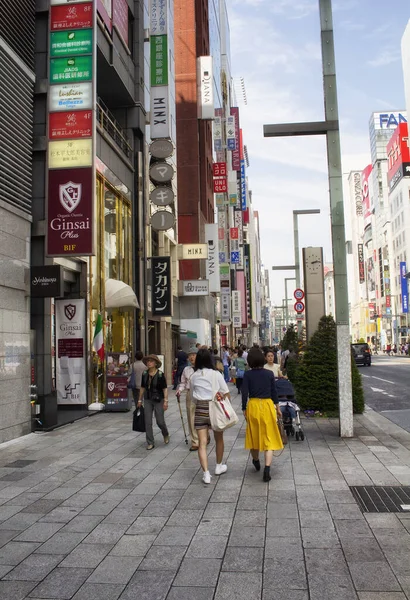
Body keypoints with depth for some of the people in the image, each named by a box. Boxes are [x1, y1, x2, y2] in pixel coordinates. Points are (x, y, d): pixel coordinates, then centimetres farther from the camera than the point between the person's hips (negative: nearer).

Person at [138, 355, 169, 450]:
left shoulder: (160, 374, -10)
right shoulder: (145, 374, 2)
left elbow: (165, 389, -9)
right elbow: (142, 388, 11)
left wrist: (165, 401, -15)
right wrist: (140, 400, 13)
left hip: (158, 400, -4)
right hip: (147, 400, 4)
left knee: (160, 421, 2)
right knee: (148, 422, 1)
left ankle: (166, 434, 34)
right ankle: (150, 443, 11)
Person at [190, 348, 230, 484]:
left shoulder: (194, 377, 3)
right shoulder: (216, 374, -4)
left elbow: (193, 397, 8)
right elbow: (226, 394, -4)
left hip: (200, 409, 1)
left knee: (202, 443, 0)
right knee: (219, 439, 20)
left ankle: (206, 473, -8)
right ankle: (219, 466, 35)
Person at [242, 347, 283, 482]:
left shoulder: (247, 375, -6)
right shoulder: (269, 374, -3)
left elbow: (245, 393, -7)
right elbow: (274, 392, 3)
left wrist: (244, 409, 3)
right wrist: (277, 407, 15)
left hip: (253, 406, 0)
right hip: (268, 405, 0)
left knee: (254, 435, 19)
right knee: (269, 438, 3)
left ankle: (256, 461, 40)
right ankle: (267, 469, -10)